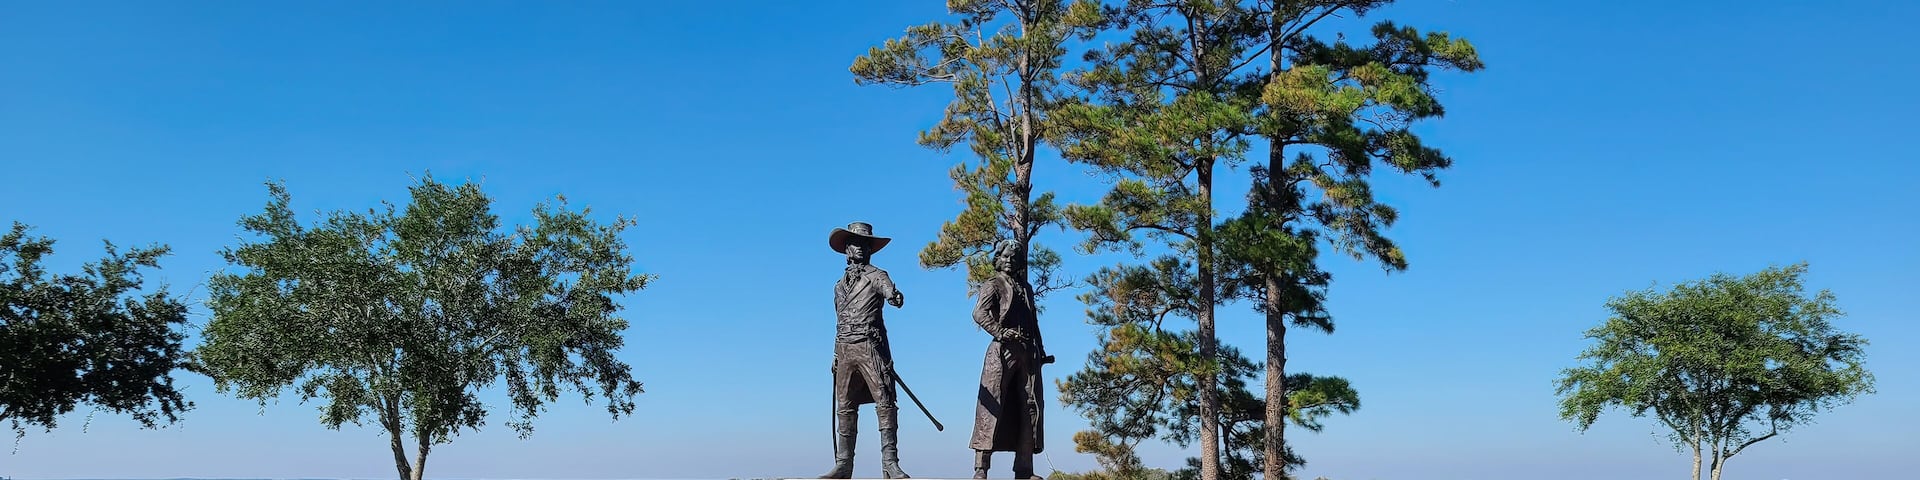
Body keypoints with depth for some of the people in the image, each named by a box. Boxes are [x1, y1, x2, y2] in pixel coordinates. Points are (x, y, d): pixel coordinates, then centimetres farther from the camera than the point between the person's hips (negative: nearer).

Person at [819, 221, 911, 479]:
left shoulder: (876, 276, 3)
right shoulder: (840, 285, 20)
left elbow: (890, 292, -19)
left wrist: (895, 297, -43)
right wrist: (836, 356, 20)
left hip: (871, 347, -5)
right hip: (845, 350, 6)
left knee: (885, 404, -10)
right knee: (845, 409, 5)